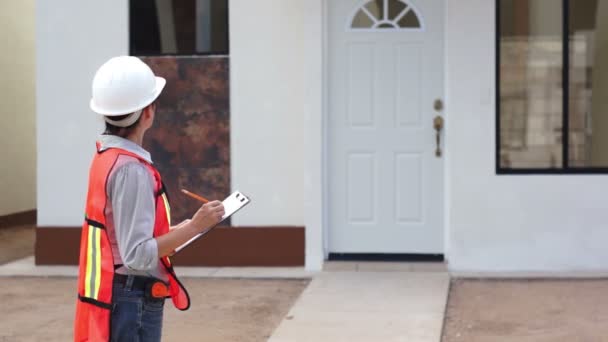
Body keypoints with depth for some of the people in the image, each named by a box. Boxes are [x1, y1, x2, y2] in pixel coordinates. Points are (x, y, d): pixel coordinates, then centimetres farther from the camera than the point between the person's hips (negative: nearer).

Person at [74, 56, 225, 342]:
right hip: (133, 302, -10)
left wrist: (179, 230, 18)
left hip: (111, 298, 10)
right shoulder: (131, 169, -20)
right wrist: (194, 227, -21)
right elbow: (138, 255, -23)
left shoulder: (106, 157, 9)